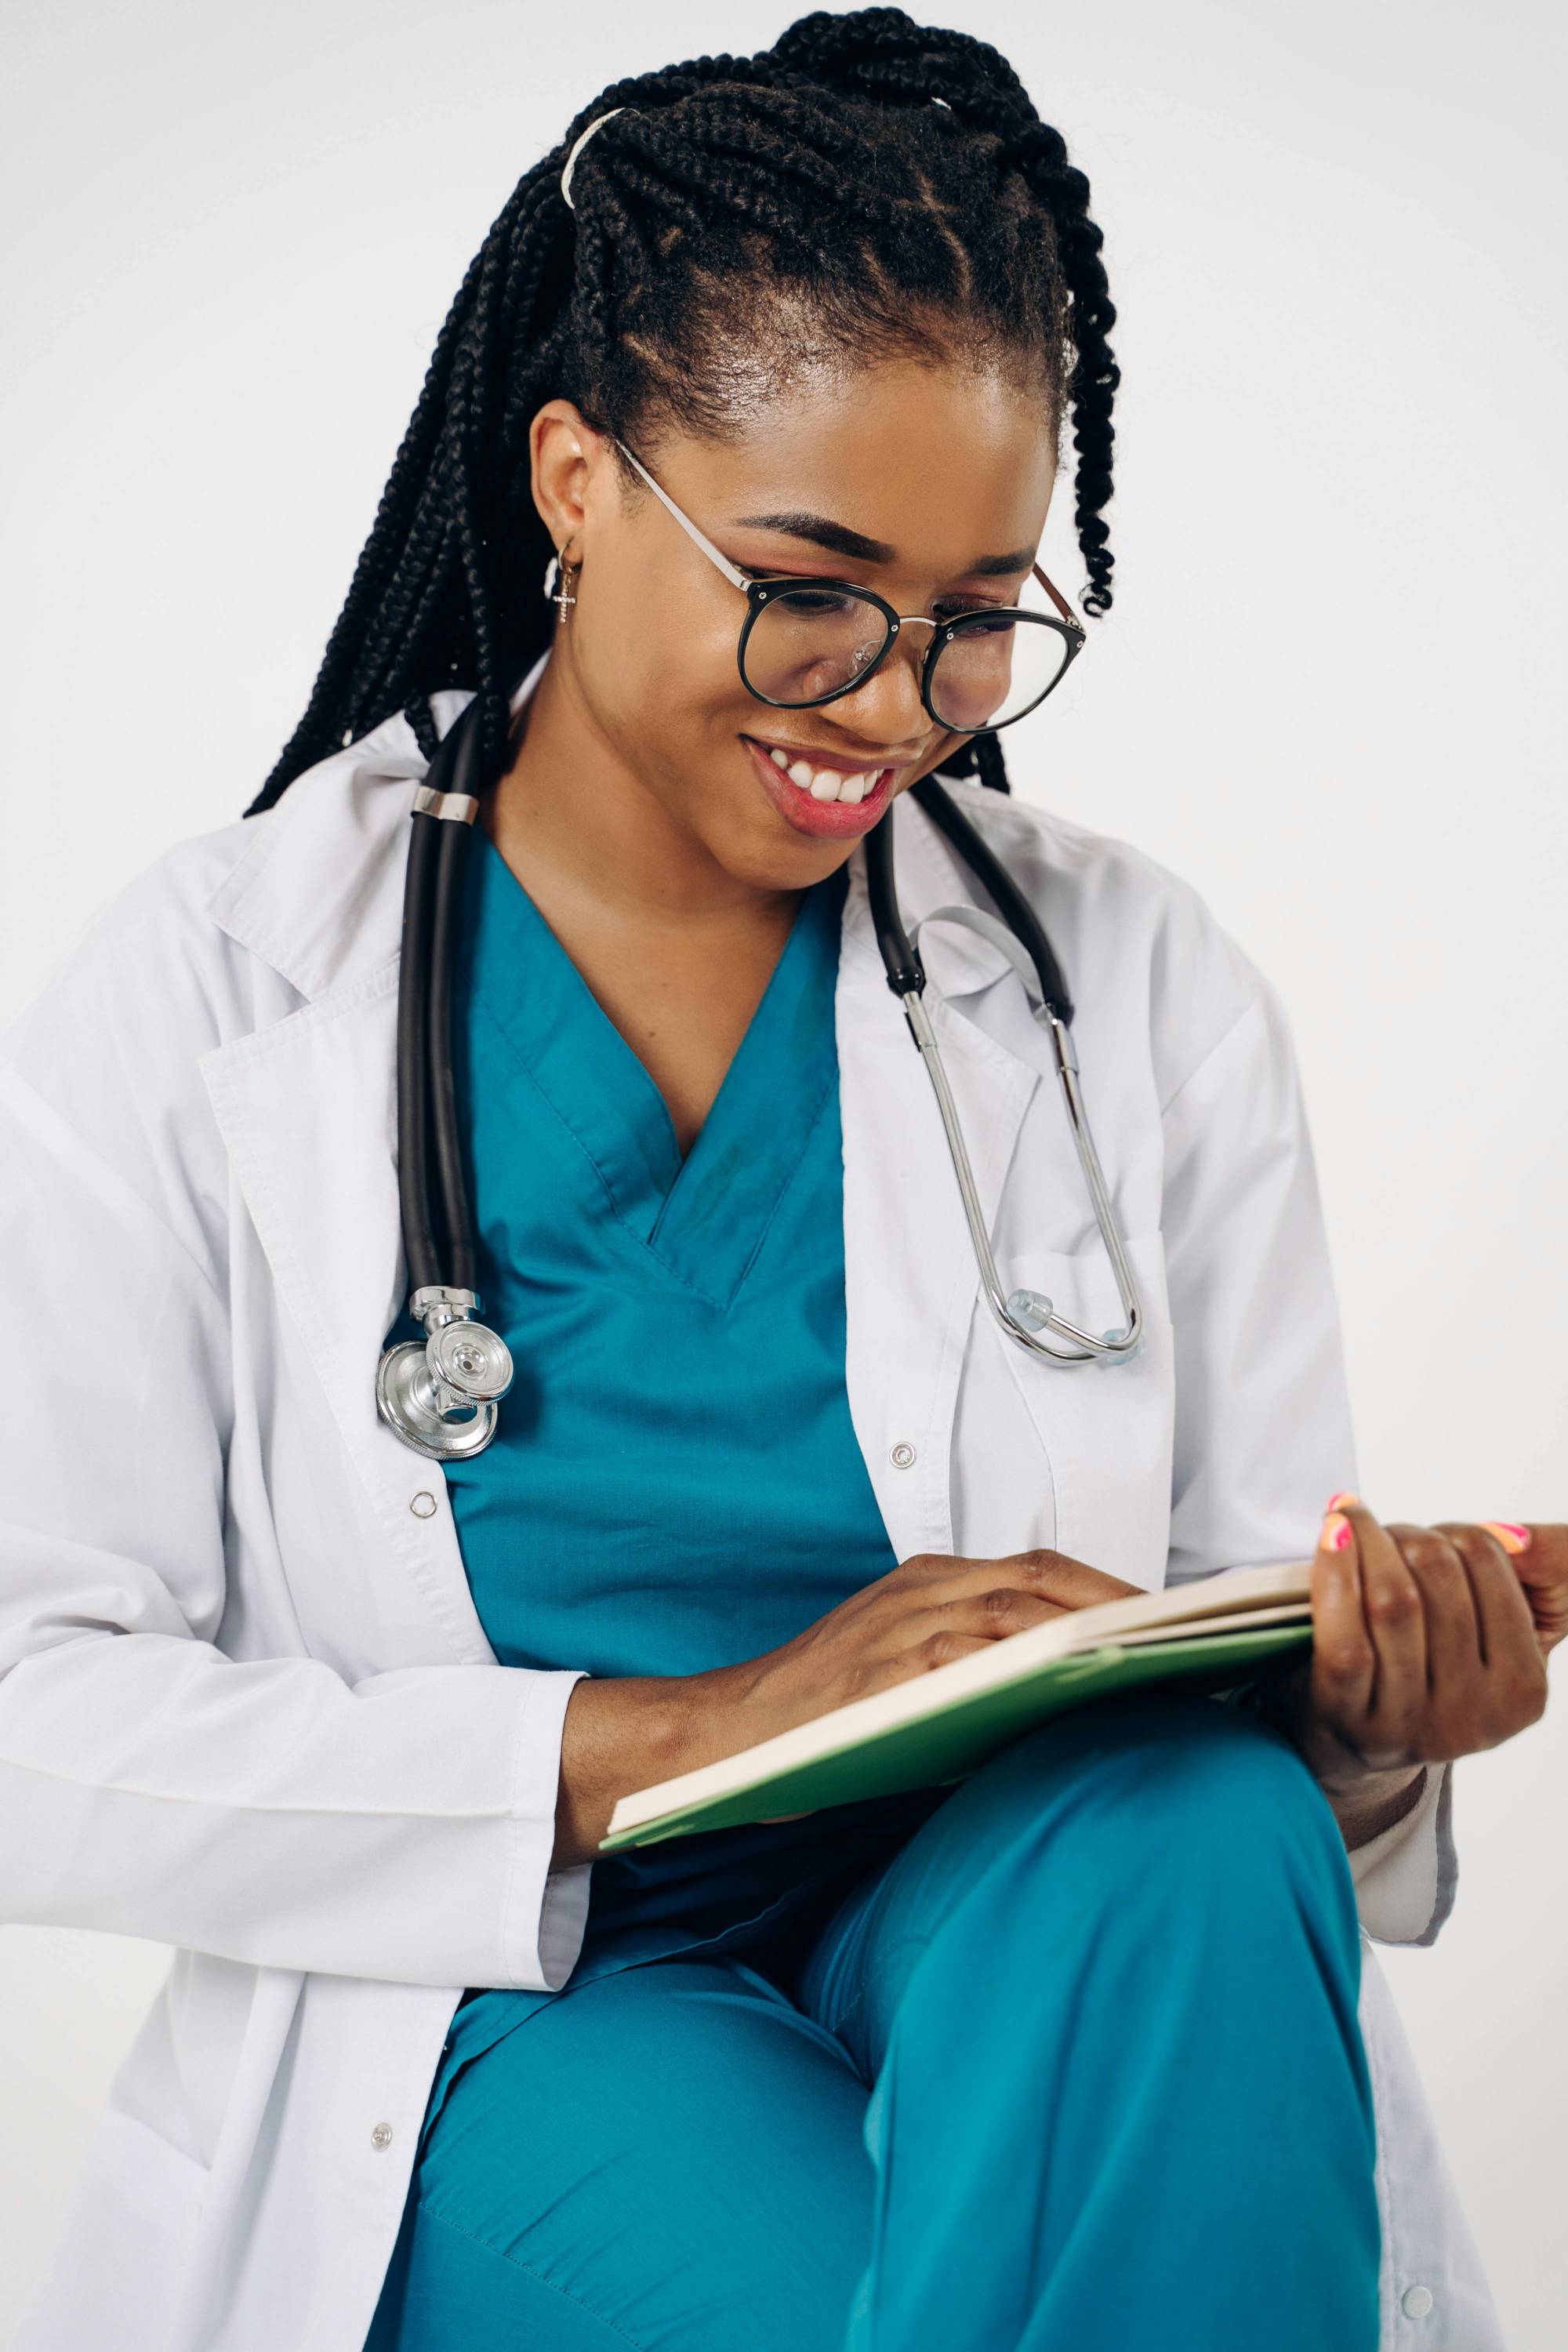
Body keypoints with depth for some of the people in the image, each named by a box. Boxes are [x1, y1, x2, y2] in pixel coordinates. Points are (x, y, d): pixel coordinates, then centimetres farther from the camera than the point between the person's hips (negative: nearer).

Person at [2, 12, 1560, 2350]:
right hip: (520, 2007, -3)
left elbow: (1247, 1653, 9)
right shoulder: (189, 1011, -1)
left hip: (1029, 1949, 3)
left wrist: (1359, 1727, -17)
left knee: (1196, 1834, -31)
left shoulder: (1145, 990, 7)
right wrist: (667, 1738, -19)